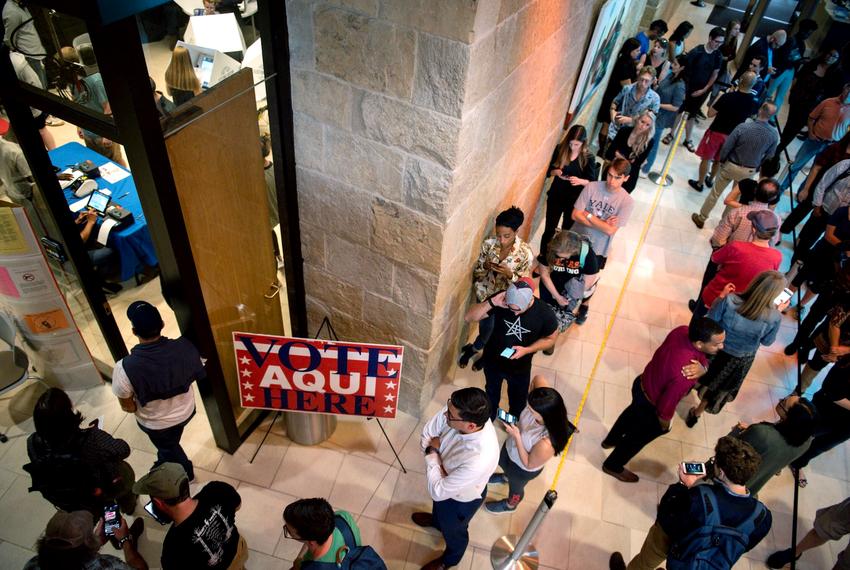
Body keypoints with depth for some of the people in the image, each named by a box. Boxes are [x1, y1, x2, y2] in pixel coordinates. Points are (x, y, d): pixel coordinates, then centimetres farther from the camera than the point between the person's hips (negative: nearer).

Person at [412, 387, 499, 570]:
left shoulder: (479, 461, -49)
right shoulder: (456, 412, -32)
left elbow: (437, 491, -36)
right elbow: (427, 433, -12)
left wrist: (432, 455, -26)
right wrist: (433, 450, -28)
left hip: (460, 499, -5)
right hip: (445, 478, 5)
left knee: (452, 530, 29)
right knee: (439, 506, 38)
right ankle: (436, 520, 74)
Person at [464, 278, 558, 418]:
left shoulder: (545, 313, -29)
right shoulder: (501, 300, -28)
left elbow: (550, 339, -10)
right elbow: (469, 317, -27)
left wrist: (526, 350, -26)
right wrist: (491, 302, -42)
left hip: (520, 368, -1)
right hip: (492, 360, 1)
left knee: (517, 401, 27)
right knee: (491, 393, 31)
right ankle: (488, 418, 62)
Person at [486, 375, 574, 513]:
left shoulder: (546, 444, -48)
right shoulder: (543, 405, -34)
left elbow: (529, 464, -28)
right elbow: (538, 379, -14)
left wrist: (517, 436, -36)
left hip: (522, 469, -5)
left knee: (515, 487, 31)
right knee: (502, 462, 38)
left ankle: (509, 505, 67)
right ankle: (506, 477, 75)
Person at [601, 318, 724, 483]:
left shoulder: (682, 331, -23)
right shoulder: (684, 376, -43)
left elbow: (700, 356, -4)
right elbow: (666, 404, -29)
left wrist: (703, 367, -28)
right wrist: (665, 423, -6)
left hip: (642, 383, 7)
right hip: (651, 406, -7)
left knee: (633, 413, 37)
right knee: (639, 437, 23)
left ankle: (611, 440, 66)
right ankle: (613, 466, 52)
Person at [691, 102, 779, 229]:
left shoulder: (743, 127, -26)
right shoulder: (774, 135, -15)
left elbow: (726, 147, -17)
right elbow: (768, 157, -4)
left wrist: (721, 160, 1)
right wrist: (756, 168, 13)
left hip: (731, 166, -2)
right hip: (749, 171, 2)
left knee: (715, 193, 15)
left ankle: (701, 218, 27)